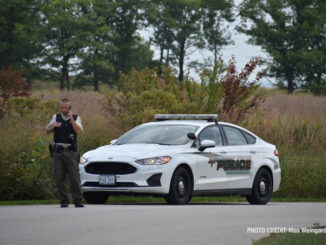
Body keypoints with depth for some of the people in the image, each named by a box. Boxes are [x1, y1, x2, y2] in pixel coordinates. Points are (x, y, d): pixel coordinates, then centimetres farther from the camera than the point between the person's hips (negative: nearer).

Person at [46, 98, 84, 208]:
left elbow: (78, 131, -9)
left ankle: (78, 201, -6)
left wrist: (71, 118, -11)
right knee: (59, 178, -1)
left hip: (71, 152, -2)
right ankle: (64, 201, 5)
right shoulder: (56, 117, 13)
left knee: (75, 177, -8)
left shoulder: (76, 118, 7)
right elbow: (47, 131, 12)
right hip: (58, 152, 2)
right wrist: (53, 126, -7)